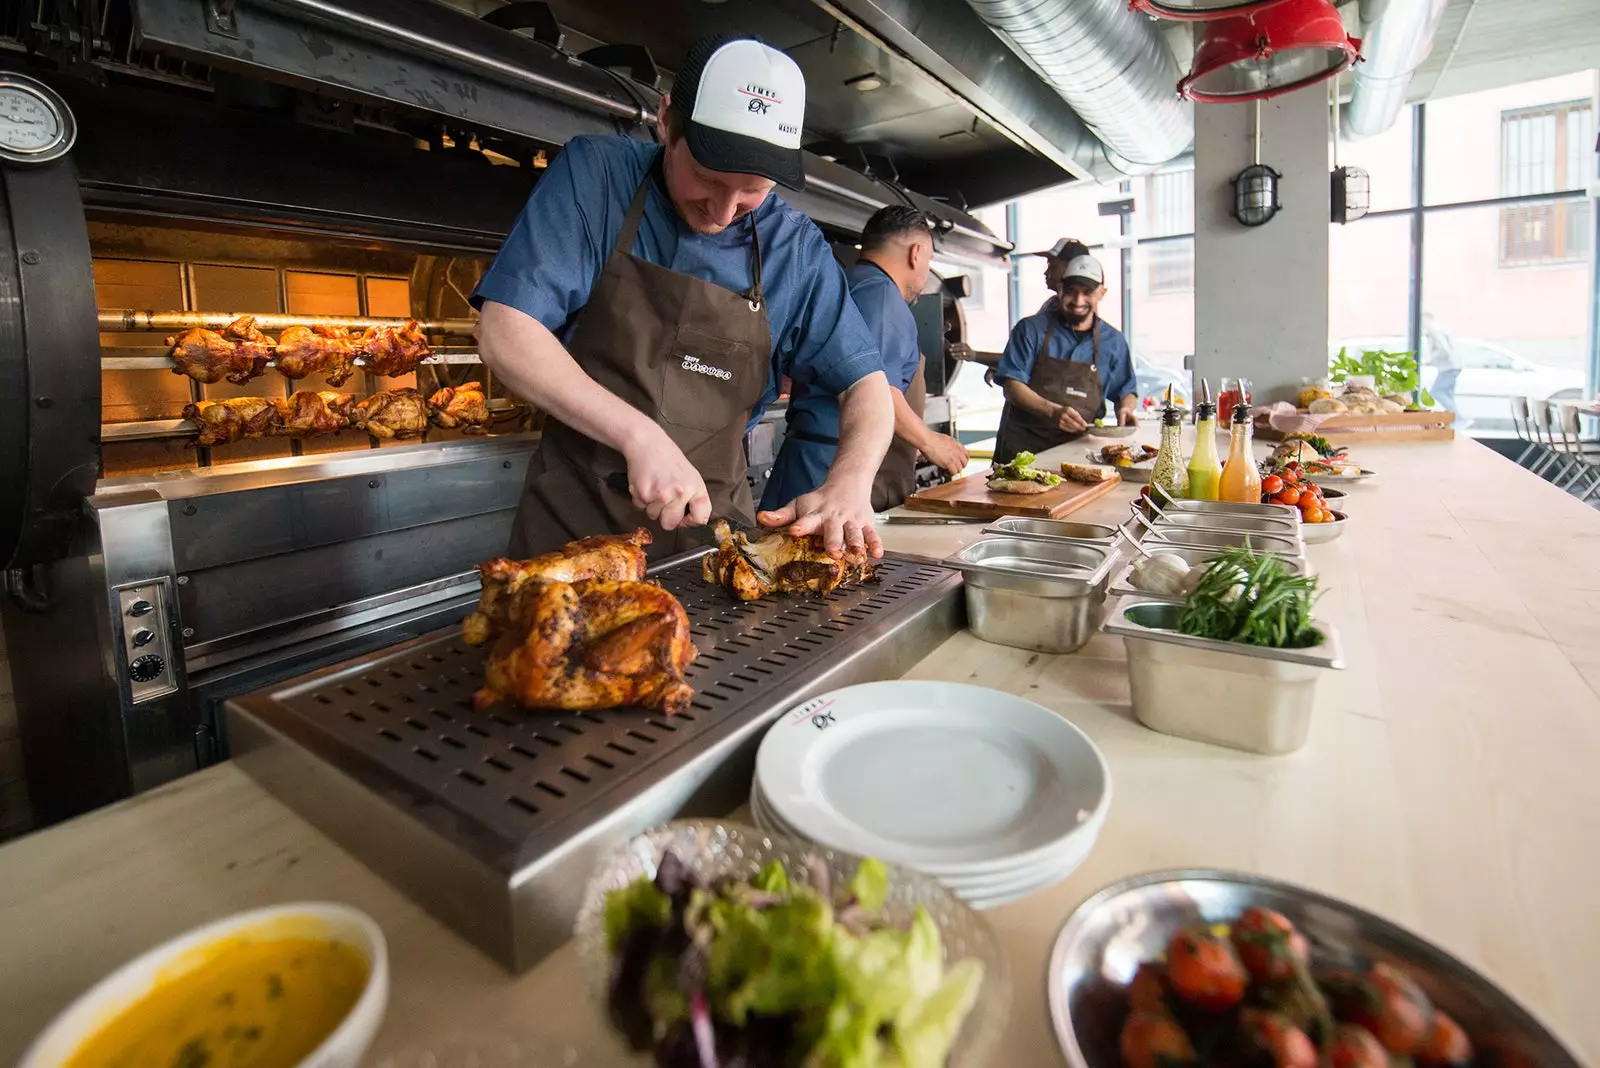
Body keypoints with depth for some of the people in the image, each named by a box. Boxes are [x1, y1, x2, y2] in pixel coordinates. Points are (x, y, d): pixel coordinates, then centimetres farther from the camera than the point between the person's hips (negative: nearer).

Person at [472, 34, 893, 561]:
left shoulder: (796, 247, -2)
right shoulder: (593, 174, -8)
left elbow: (865, 383, 0)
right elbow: (504, 334, -14)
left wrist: (849, 486, -20)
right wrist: (639, 434, -26)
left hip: (712, 521, 2)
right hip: (574, 516, -1)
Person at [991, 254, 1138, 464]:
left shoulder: (1114, 341, 12)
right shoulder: (1031, 330, 2)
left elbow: (1126, 391, 23)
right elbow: (1012, 385, -6)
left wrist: (1125, 409, -2)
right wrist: (1053, 411, -21)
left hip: (1077, 449, 3)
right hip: (1023, 444, -3)